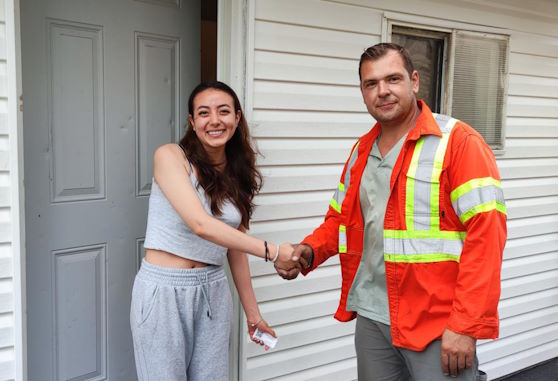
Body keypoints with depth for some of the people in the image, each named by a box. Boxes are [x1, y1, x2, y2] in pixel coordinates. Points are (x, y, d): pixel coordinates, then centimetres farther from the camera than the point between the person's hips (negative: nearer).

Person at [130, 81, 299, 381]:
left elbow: (235, 248, 12)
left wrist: (252, 312, 14)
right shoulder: (170, 156, -11)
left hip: (213, 291, 5)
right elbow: (200, 224, -23)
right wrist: (271, 251, -21)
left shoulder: (237, 175, 6)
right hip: (163, 291, -5)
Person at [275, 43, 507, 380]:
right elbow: (340, 217, 17)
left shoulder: (459, 142, -11)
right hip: (371, 317, 6)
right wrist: (309, 251, -3)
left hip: (437, 324, -6)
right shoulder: (361, 151, 10)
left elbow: (485, 233, -16)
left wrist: (466, 326, -19)